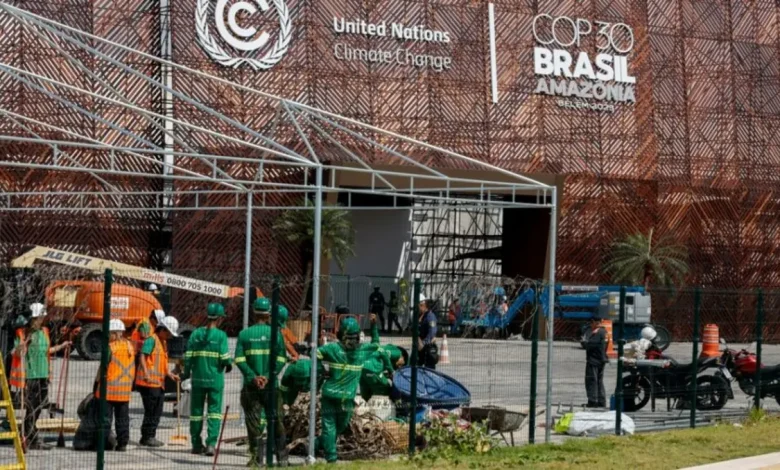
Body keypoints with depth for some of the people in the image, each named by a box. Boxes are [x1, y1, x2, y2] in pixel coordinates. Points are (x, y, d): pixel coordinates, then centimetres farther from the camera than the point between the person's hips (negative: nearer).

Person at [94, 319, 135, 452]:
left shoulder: (111, 347, -12)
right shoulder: (130, 346, 8)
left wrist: (97, 381, 0)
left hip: (110, 387, -6)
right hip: (125, 389, 6)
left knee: (106, 416, -1)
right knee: (123, 417, 10)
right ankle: (123, 443, 11)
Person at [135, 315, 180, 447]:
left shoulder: (163, 342, 21)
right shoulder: (152, 340, -9)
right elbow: (143, 357, -18)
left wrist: (169, 374, 15)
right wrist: (146, 374, -28)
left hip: (159, 382, 10)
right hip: (149, 382, -10)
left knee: (157, 411, 11)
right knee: (151, 410, -8)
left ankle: (150, 437, 18)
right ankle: (147, 437, -3)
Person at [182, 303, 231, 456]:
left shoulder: (196, 333, 2)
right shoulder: (220, 335, -8)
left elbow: (188, 356, 0)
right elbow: (224, 357, -13)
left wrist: (186, 373, 14)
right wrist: (229, 364, 9)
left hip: (198, 379, 3)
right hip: (215, 379, -3)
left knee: (196, 411, 11)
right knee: (214, 412, 2)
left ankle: (196, 445, 17)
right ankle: (211, 443, -11)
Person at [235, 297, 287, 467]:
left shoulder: (244, 334, 2)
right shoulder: (275, 333, -1)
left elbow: (239, 359, -7)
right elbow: (281, 359, -9)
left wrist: (253, 377, -11)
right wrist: (268, 376, -12)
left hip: (251, 385, 0)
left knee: (253, 421, 5)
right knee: (277, 420, 9)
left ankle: (256, 457, 4)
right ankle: (282, 456, 11)